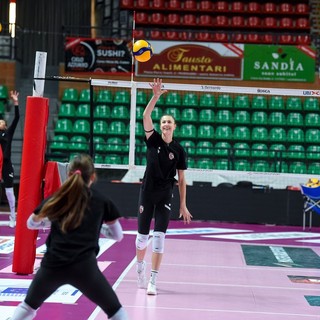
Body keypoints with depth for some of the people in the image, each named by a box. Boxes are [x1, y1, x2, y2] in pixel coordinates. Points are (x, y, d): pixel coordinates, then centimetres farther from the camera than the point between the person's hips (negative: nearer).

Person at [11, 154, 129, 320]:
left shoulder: (57, 197, 13)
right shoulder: (101, 200, 9)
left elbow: (31, 223, 27)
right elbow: (118, 235, 17)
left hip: (53, 264, 2)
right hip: (84, 266, -2)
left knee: (28, 306, 26)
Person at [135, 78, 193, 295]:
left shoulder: (179, 150, 0)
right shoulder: (153, 140, 0)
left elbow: (181, 179, 4)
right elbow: (146, 116, -16)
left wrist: (183, 204, 1)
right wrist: (156, 96, -28)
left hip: (165, 197, -1)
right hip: (147, 193, 1)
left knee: (159, 237, -9)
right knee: (142, 235, 7)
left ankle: (153, 281, -6)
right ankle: (140, 268, 36)